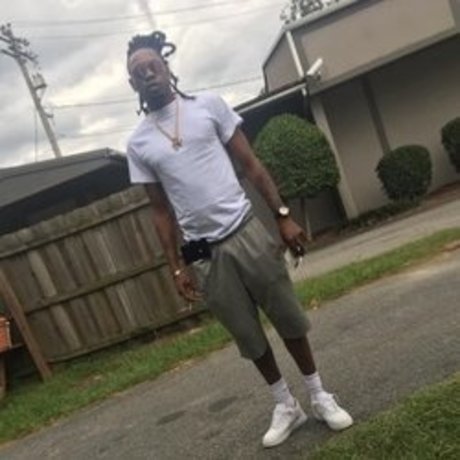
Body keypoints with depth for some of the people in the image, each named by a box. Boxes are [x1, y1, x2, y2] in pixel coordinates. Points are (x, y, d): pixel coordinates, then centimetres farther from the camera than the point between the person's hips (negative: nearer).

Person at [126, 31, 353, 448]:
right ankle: (286, 406, 29)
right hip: (204, 253, 1)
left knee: (288, 319, 8)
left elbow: (251, 164, 2)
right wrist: (177, 268, 3)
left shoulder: (208, 104, 2)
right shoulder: (138, 144, 4)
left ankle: (320, 397, 27)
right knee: (249, 338, 10)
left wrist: (283, 215, -3)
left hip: (247, 232, -1)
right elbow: (161, 211, 7)